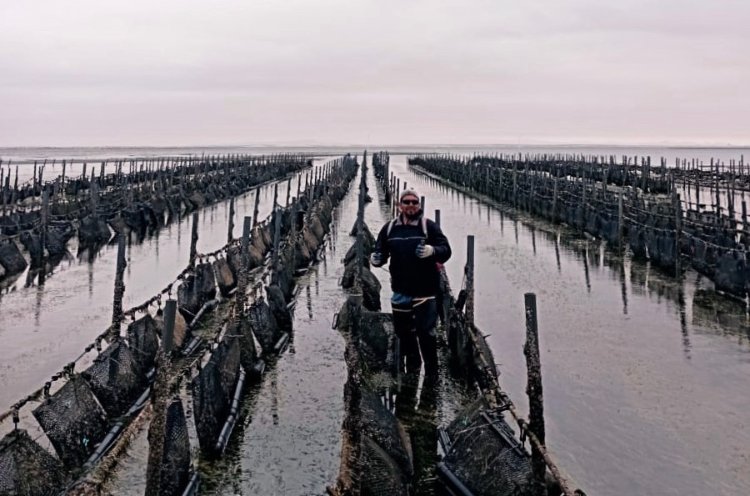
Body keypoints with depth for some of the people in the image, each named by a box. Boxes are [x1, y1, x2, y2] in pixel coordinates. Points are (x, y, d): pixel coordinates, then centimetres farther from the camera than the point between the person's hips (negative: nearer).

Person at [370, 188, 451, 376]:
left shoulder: (428, 226, -4)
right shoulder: (389, 228, 6)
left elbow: (446, 250, -9)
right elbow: (381, 252, 13)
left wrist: (432, 250, -30)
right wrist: (376, 259, -10)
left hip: (424, 290, -4)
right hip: (400, 290, 4)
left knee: (426, 333, -4)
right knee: (403, 331, 16)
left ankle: (432, 371, 10)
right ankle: (412, 368, 36)